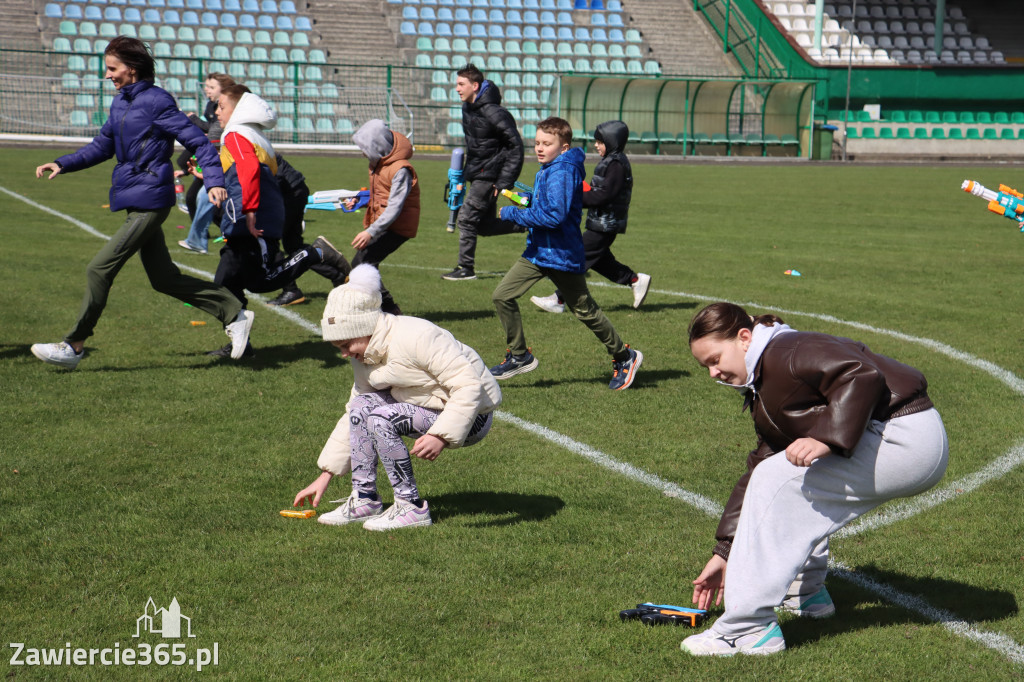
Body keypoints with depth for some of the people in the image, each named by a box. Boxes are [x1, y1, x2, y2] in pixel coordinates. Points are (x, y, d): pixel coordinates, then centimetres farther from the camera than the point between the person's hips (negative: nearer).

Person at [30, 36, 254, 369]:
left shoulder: (156, 101, -12)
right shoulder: (120, 102, 13)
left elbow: (198, 141, -13)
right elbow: (103, 146, 23)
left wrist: (214, 181, -25)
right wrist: (62, 164, 12)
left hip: (149, 201, -9)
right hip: (135, 201, 9)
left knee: (100, 269, -9)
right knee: (164, 278, 13)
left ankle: (74, 345, -1)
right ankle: (234, 315, 21)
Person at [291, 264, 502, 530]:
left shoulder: (416, 338, -25)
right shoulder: (364, 358, 3)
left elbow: (469, 385, -28)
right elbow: (352, 417, 11)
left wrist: (441, 436, -37)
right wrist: (325, 477, 9)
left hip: (473, 417, -8)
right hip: (430, 408, 9)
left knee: (380, 418, -23)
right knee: (362, 406, -7)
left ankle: (412, 508, -15)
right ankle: (365, 500, -1)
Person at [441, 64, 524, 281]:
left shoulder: (492, 112, -20)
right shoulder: (467, 108, 7)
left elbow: (516, 146, -18)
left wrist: (504, 182, -21)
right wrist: (464, 173, 18)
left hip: (488, 176, -9)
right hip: (477, 174, 9)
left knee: (467, 217, -8)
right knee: (484, 226, 12)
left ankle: (466, 268, 1)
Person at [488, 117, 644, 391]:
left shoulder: (562, 172, -21)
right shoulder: (546, 170, 10)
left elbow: (554, 215, -28)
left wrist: (512, 214, -21)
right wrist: (527, 203, 6)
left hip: (562, 255, -9)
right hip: (537, 251, 9)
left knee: (585, 310, 5)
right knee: (502, 296, -1)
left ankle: (624, 357, 23)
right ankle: (519, 356, 11)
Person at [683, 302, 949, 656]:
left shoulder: (787, 354, -12)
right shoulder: (762, 394, 19)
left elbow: (862, 375, -26)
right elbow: (758, 471, 20)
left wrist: (827, 439, -33)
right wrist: (724, 552, 19)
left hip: (906, 439, -11)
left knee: (776, 480, -16)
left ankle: (748, 629, -17)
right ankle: (807, 593, 26)